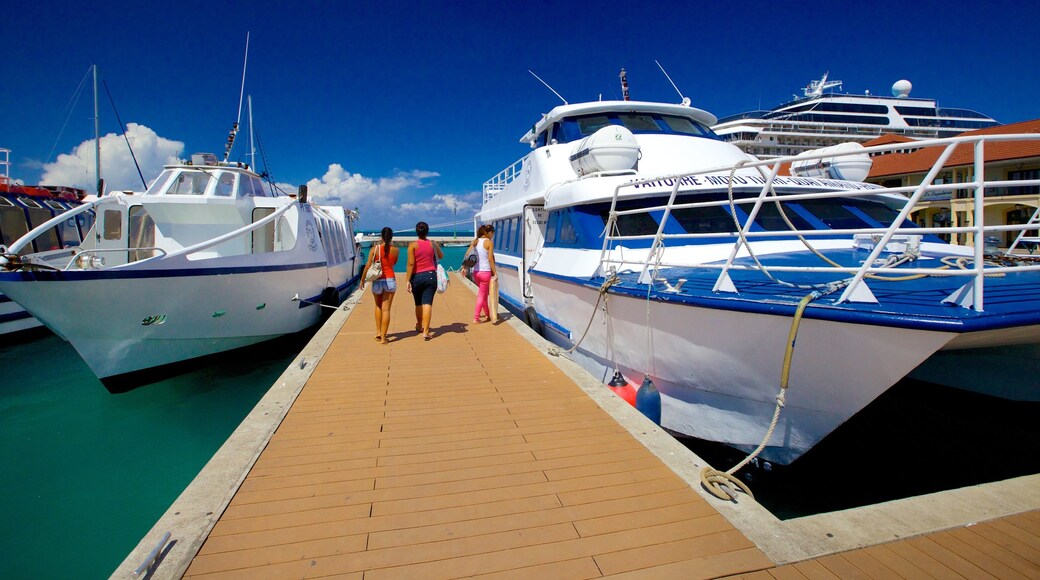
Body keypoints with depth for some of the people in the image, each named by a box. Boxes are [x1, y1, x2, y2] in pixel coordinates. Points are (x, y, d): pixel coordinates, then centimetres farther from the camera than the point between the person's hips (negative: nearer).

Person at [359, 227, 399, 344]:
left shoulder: (375, 249, -6)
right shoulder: (396, 250, -2)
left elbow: (368, 266, -8)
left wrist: (362, 280, 3)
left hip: (377, 281, 0)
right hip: (390, 280, 0)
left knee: (378, 306, 22)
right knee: (386, 309, 1)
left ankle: (378, 332, 19)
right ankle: (383, 337, 1)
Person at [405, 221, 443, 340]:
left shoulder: (412, 245, -6)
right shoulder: (433, 244, 3)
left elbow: (411, 263, -12)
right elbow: (441, 256, 22)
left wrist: (408, 280, -9)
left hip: (416, 277, 0)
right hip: (430, 276, 0)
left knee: (418, 303, 17)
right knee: (427, 303, -4)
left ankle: (419, 326, 38)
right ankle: (425, 331, -12)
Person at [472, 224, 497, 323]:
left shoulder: (476, 241, 7)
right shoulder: (489, 242, -9)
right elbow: (490, 259, -14)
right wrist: (495, 273, -11)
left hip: (476, 272, 6)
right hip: (485, 272, -6)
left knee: (484, 293, 22)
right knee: (482, 295, 4)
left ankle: (487, 314, 33)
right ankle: (476, 318, 4)